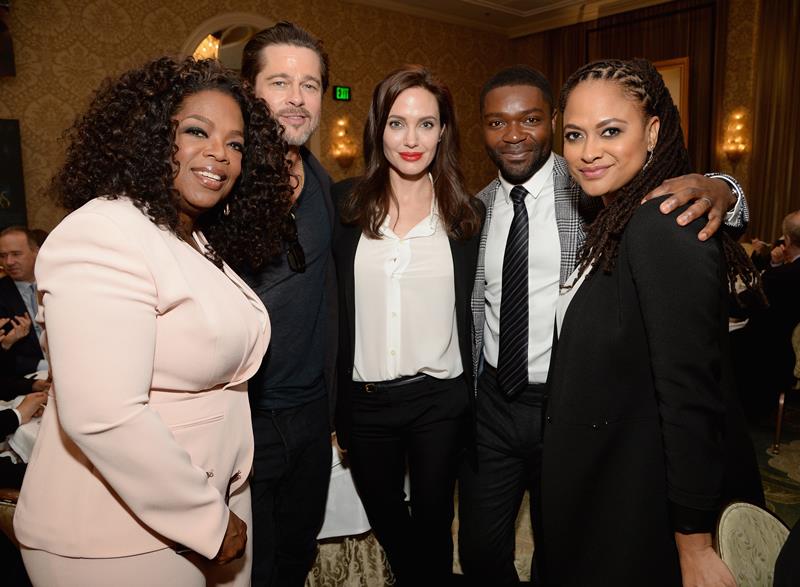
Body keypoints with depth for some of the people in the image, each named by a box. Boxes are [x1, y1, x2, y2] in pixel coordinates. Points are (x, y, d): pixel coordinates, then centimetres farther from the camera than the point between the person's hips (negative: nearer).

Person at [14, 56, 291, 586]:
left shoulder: (201, 243, 7)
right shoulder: (105, 236, -20)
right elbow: (101, 417, -29)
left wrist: (219, 509, 9)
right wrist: (206, 520, -18)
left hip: (215, 498, 8)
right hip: (122, 540, -8)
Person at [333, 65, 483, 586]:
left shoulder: (467, 215, -3)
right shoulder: (348, 208, -2)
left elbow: (475, 313, 2)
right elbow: (335, 310, 1)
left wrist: (475, 402, 0)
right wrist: (337, 409, 0)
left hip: (440, 397, -1)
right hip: (365, 398, 2)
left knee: (433, 519, 15)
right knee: (383, 517, 21)